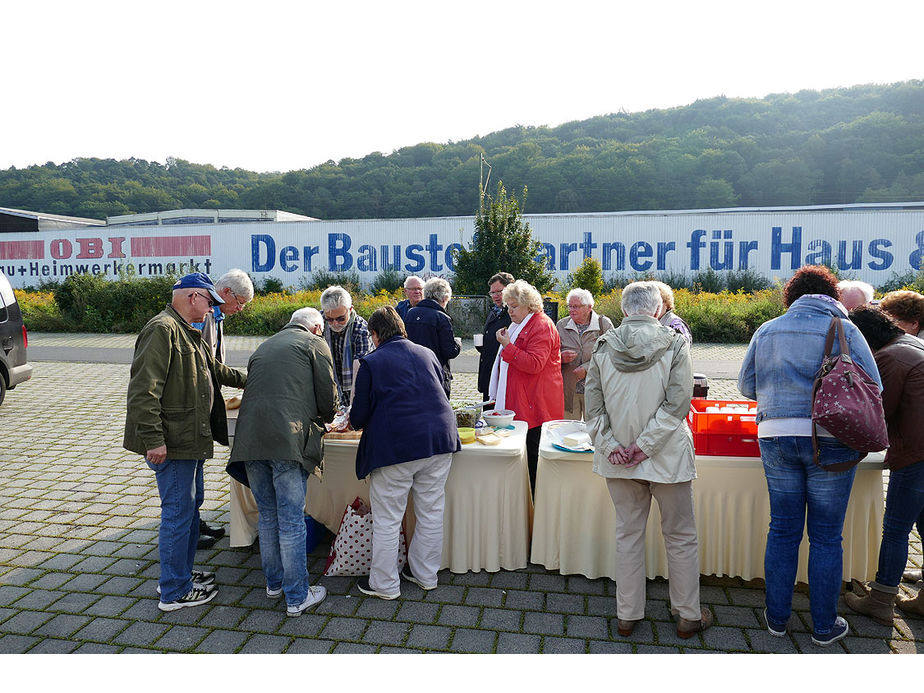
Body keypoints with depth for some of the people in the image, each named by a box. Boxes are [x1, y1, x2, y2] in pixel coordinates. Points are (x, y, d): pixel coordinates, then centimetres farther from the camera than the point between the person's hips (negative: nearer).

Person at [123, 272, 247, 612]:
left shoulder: (186, 332, 16)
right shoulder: (162, 330, -18)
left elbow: (213, 369, 33)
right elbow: (143, 390, -25)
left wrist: (244, 379, 37)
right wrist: (153, 439, -27)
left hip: (191, 438, 11)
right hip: (171, 443, -11)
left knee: (192, 503, 20)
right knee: (178, 512, -2)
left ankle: (182, 572, 35)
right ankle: (174, 592, 10)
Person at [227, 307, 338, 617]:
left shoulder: (263, 347, 27)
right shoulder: (315, 344, 9)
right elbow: (327, 397, 2)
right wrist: (323, 421, 25)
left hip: (250, 438, 6)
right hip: (288, 440, -6)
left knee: (267, 515, 19)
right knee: (292, 521, 1)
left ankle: (274, 581, 33)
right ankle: (297, 597, 9)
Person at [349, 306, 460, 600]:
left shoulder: (371, 363, -2)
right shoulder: (427, 354, 12)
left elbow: (360, 416, -2)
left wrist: (355, 420, 22)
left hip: (395, 447, -5)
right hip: (439, 441, 5)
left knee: (387, 518, 8)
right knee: (431, 512, 14)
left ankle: (384, 584, 19)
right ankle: (425, 575, 28)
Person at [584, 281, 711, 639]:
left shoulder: (603, 347, -2)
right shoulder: (674, 344, -9)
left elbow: (593, 404, -5)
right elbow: (677, 403, -16)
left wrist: (610, 446, -6)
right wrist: (645, 445, -14)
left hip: (617, 459, 3)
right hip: (667, 457, -2)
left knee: (627, 534, 15)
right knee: (680, 537, 14)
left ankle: (626, 615, 25)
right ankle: (688, 615, 28)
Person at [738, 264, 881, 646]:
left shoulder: (767, 330, 6)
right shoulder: (844, 329, -1)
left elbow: (747, 385, 9)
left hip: (776, 436, 2)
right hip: (830, 442, -2)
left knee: (782, 529, 12)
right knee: (826, 536, 9)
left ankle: (777, 617, 23)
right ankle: (824, 626, 22)